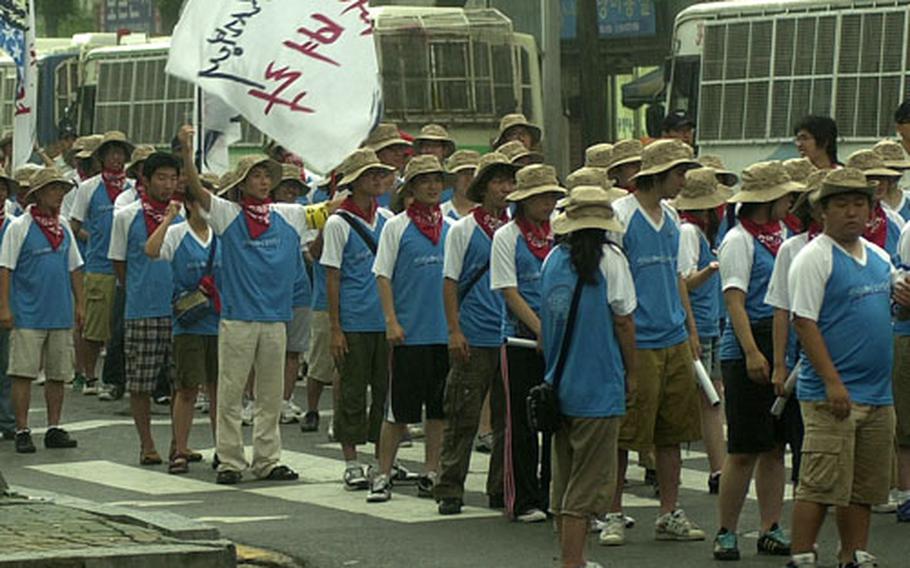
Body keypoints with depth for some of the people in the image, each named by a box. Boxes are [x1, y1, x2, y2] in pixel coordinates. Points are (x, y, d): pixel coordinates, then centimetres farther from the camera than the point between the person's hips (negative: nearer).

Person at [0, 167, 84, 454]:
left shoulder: (63, 228, 11)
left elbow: (74, 268, 18)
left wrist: (79, 304, 14)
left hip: (61, 313, 5)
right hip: (28, 315, -5)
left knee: (59, 373, 7)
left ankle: (54, 429, 15)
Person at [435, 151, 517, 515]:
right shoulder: (463, 230, 1)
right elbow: (450, 283, -1)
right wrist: (455, 330, -9)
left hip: (512, 338, 4)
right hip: (475, 338, -4)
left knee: (508, 417, 7)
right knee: (463, 418, -3)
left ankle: (502, 489, 15)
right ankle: (449, 490, 2)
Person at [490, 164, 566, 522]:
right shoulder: (506, 236, -3)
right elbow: (510, 292, -8)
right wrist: (542, 329, -17)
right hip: (521, 337, -4)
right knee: (522, 419, 1)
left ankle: (554, 496, 14)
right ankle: (523, 501, 7)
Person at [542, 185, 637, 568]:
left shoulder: (554, 259, 7)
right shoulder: (609, 259, -9)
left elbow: (547, 321, 13)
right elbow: (623, 321, -7)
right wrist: (631, 373, 5)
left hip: (559, 385, 6)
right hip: (599, 388, -6)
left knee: (564, 479, 14)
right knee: (589, 481, -4)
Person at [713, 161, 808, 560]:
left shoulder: (782, 234, 15)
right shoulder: (739, 240, -9)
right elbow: (734, 300, -15)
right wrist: (752, 353, -23)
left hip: (784, 346, 8)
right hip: (746, 350, -7)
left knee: (775, 446, 9)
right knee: (744, 450, -5)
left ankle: (770, 529, 14)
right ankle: (726, 533, 4)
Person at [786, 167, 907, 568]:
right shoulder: (814, 258, -7)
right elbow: (804, 322, -14)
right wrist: (832, 382, -20)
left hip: (878, 393, 7)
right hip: (832, 394, -7)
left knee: (865, 487, 12)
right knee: (822, 485, -9)